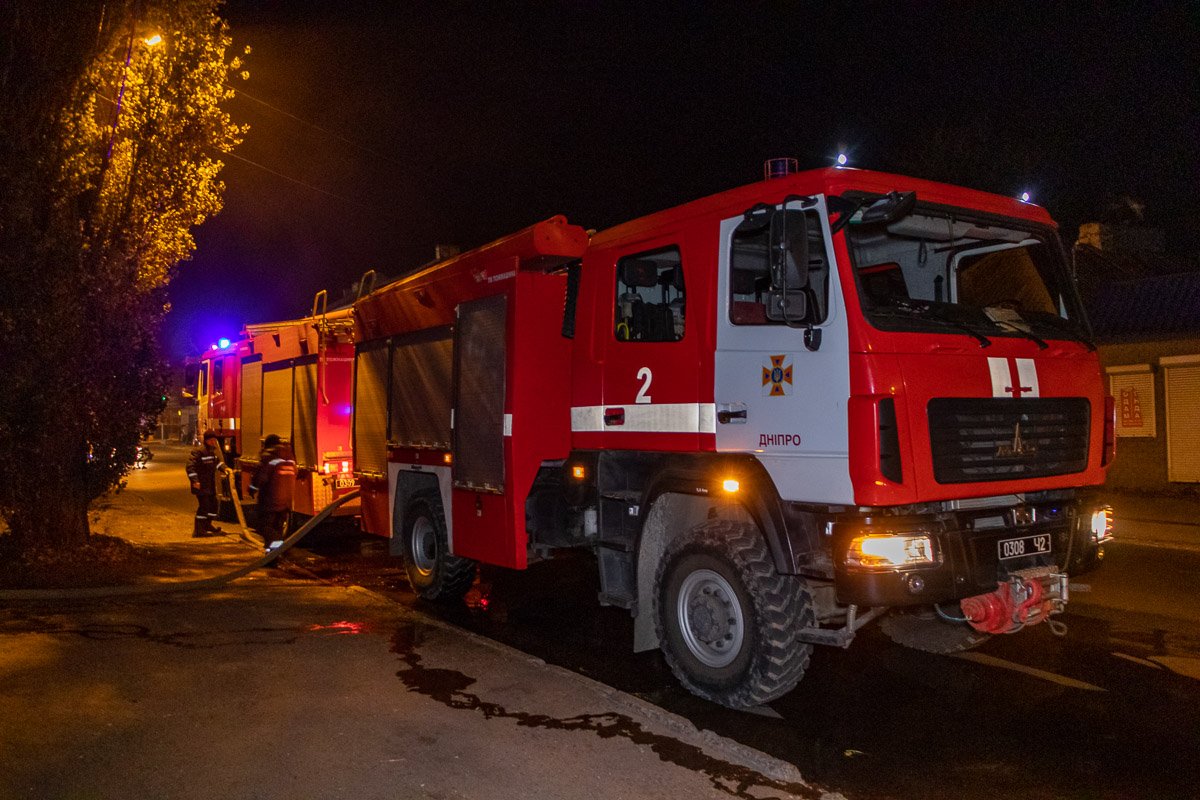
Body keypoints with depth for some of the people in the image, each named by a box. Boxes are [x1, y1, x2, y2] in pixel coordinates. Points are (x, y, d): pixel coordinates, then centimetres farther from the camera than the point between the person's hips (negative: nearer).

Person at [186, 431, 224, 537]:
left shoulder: (212, 451, 12)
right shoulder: (198, 452, -17)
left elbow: (217, 462, 27)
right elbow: (190, 465, -23)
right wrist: (194, 480, -28)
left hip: (210, 484, 10)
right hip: (201, 485, -10)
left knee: (213, 503, 17)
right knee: (204, 505, -12)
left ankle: (207, 525, 34)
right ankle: (198, 529, -6)